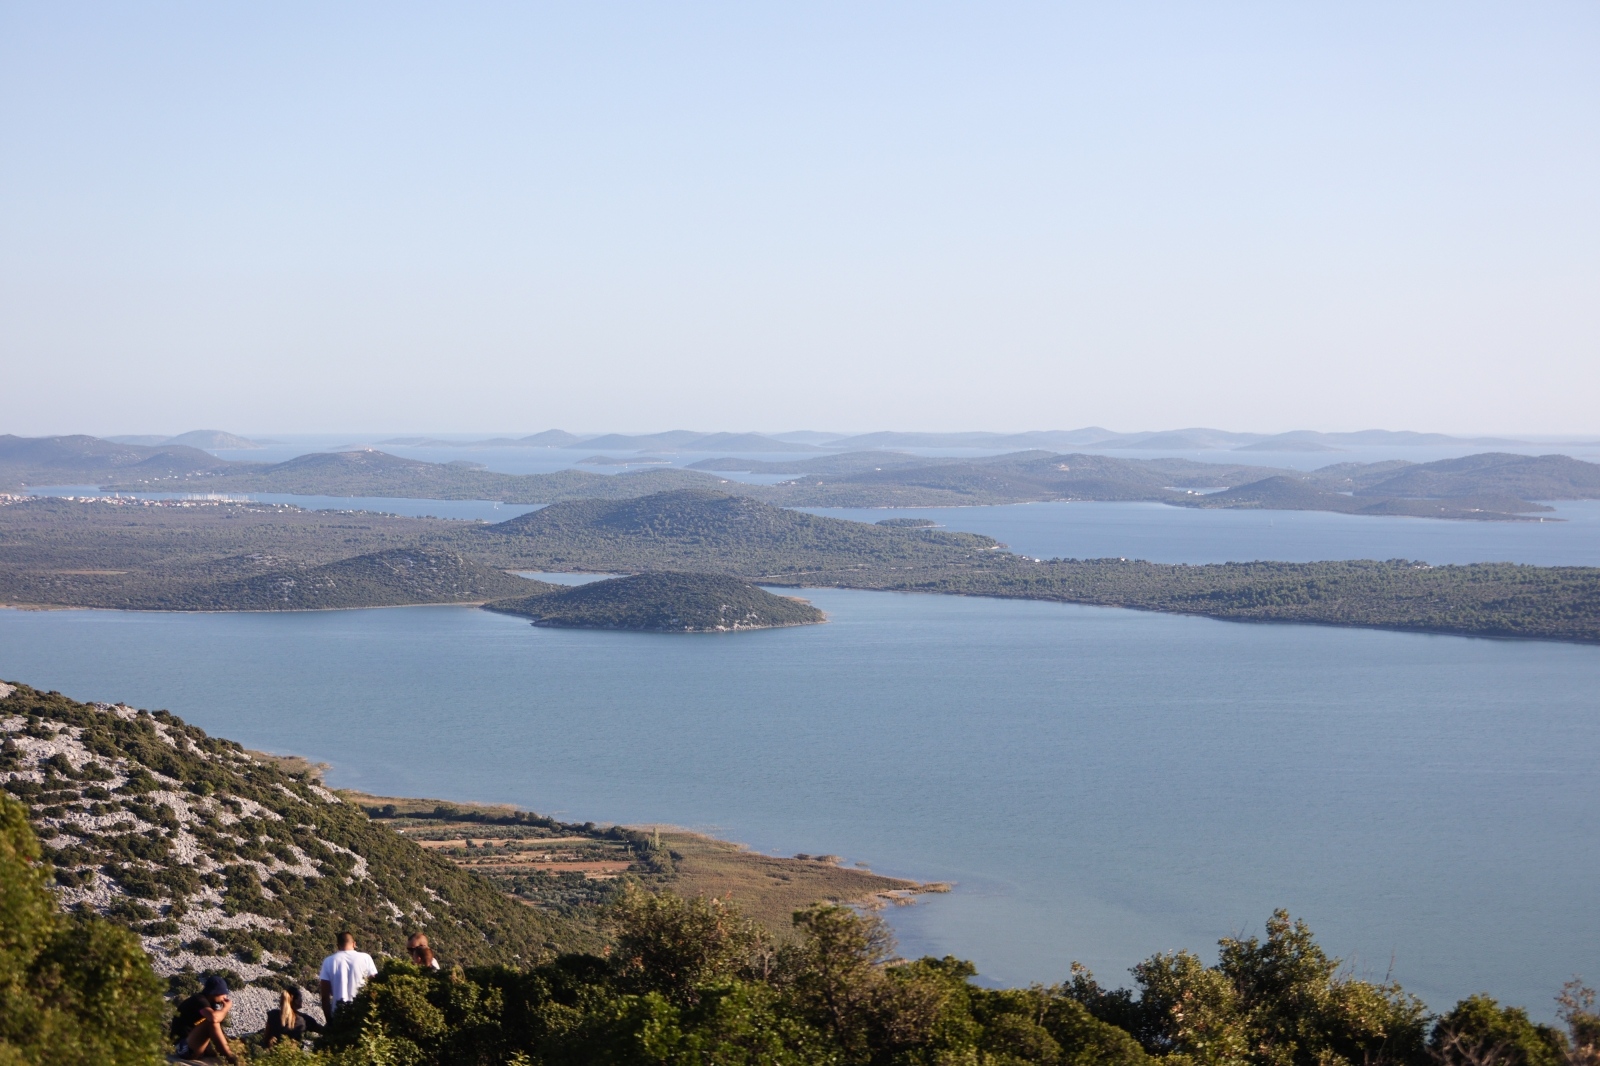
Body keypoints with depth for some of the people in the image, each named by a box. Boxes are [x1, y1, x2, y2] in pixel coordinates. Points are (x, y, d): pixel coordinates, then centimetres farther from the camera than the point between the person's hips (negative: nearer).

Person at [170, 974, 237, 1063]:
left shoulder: (209, 1002, 9)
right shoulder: (199, 1000, -18)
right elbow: (213, 1017, -35)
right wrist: (226, 1008, -19)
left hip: (196, 1044, 10)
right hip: (185, 1048, -10)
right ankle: (228, 1055, -22)